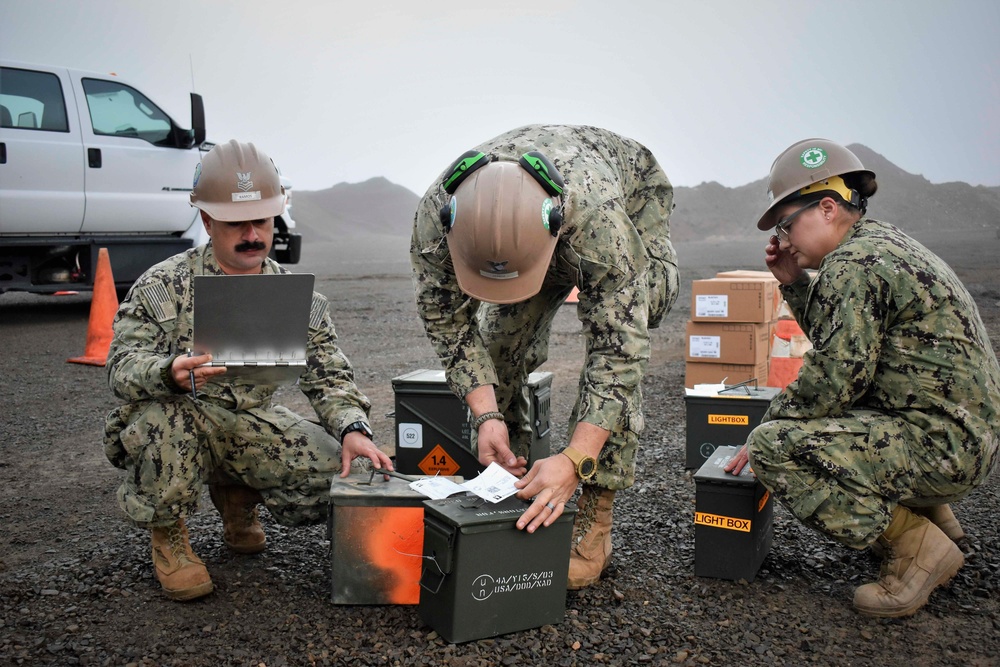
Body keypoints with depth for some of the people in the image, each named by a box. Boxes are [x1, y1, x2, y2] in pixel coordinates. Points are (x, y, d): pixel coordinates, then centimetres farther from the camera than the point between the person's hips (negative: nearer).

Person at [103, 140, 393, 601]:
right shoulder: (163, 285, -8)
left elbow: (328, 375, 0)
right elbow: (122, 366, -15)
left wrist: (352, 429, -20)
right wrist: (172, 373, -39)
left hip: (251, 425, 3)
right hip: (173, 424, -3)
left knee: (332, 472, -20)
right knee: (163, 414, -37)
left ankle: (237, 496, 15)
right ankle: (168, 537, -6)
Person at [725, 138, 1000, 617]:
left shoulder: (855, 263, -17)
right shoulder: (885, 243, 15)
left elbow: (834, 376, -21)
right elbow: (837, 341, 22)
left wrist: (762, 436, -10)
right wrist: (794, 283, 13)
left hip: (940, 445, -11)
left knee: (776, 448, -21)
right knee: (829, 419, 27)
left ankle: (917, 547, -6)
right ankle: (931, 515, 22)